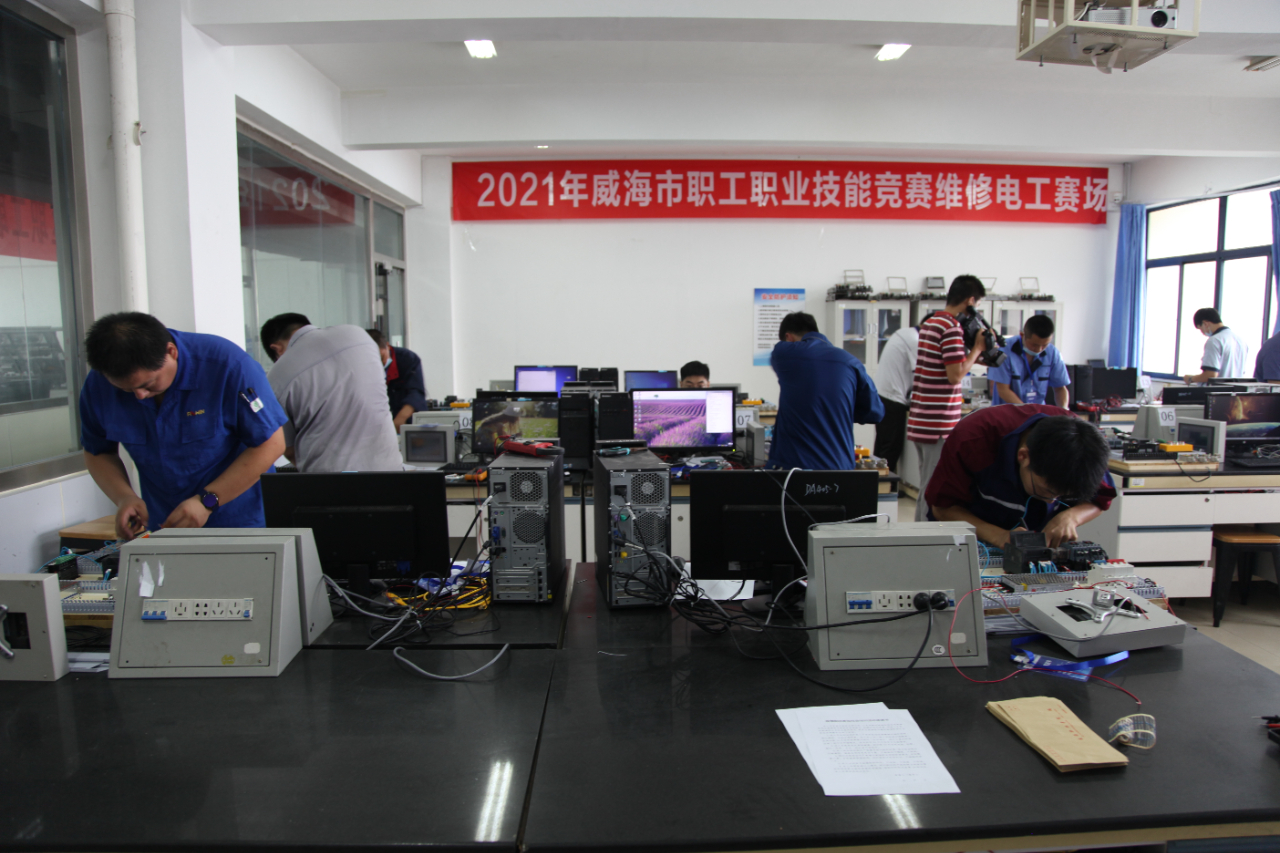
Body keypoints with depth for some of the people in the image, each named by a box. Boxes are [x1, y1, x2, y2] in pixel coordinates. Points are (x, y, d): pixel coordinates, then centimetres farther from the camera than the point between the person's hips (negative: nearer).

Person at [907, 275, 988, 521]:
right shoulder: (952, 328, -14)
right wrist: (977, 348, -7)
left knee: (927, 487, 17)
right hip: (939, 424, -9)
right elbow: (955, 375, -18)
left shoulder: (929, 322, 15)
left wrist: (974, 354, 13)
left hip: (920, 420, 10)